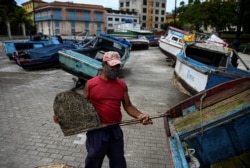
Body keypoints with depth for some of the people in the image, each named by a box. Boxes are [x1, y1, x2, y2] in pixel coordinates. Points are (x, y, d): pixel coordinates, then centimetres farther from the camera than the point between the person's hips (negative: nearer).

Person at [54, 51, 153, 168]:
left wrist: (139, 115, -15)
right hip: (96, 130, -3)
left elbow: (128, 106, 3)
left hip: (115, 130, 3)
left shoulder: (122, 85, 0)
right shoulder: (91, 84, -9)